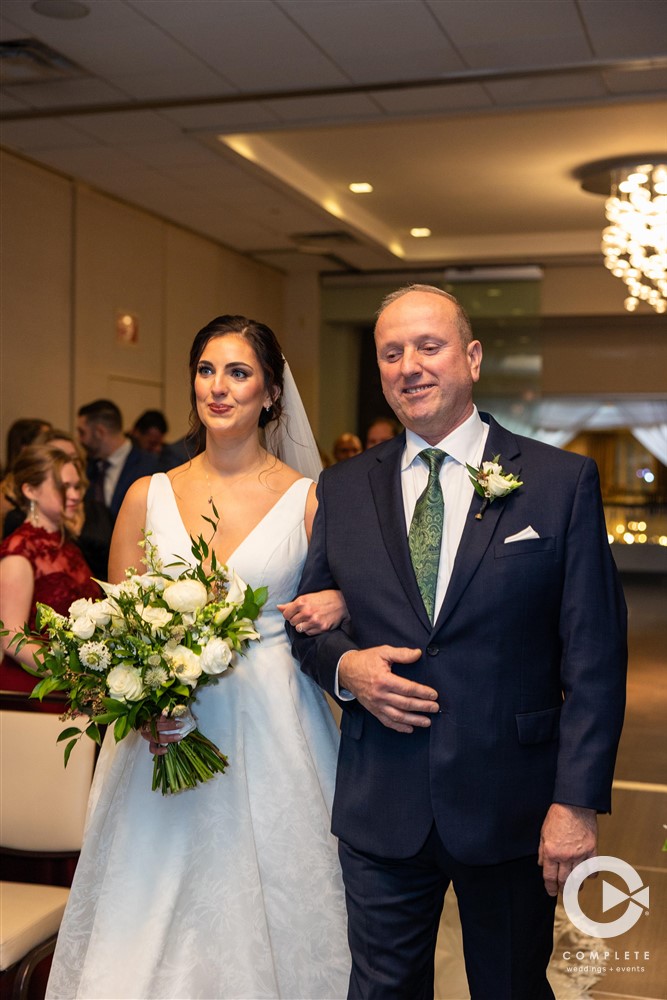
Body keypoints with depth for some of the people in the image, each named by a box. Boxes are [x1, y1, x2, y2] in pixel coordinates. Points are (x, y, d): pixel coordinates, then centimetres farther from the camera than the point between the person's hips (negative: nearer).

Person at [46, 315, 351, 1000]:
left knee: (267, 909, 6)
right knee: (153, 925, 6)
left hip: (273, 734, -1)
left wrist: (338, 606, -14)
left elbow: (340, 600, 10)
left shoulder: (308, 499, 0)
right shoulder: (149, 496, 5)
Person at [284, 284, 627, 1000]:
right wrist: (344, 666, -9)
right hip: (379, 808, 2)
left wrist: (577, 802, -11)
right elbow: (306, 618, 13)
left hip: (511, 806, -1)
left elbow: (594, 658, -6)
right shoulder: (342, 490, 4)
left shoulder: (562, 482, -4)